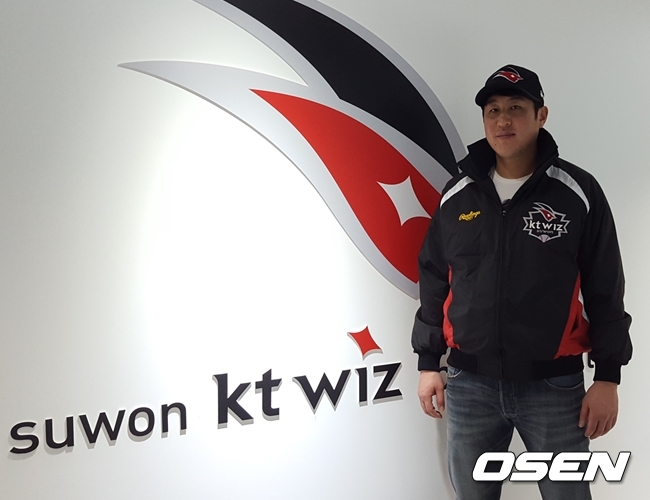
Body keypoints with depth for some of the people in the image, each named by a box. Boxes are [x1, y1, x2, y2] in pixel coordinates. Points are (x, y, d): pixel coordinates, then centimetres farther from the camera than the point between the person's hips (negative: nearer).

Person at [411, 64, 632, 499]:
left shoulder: (578, 192, -4)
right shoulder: (458, 195, 4)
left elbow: (605, 290, -2)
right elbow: (435, 283, 11)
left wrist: (608, 376, -4)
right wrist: (429, 362, 9)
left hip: (554, 386, -2)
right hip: (470, 385, 3)